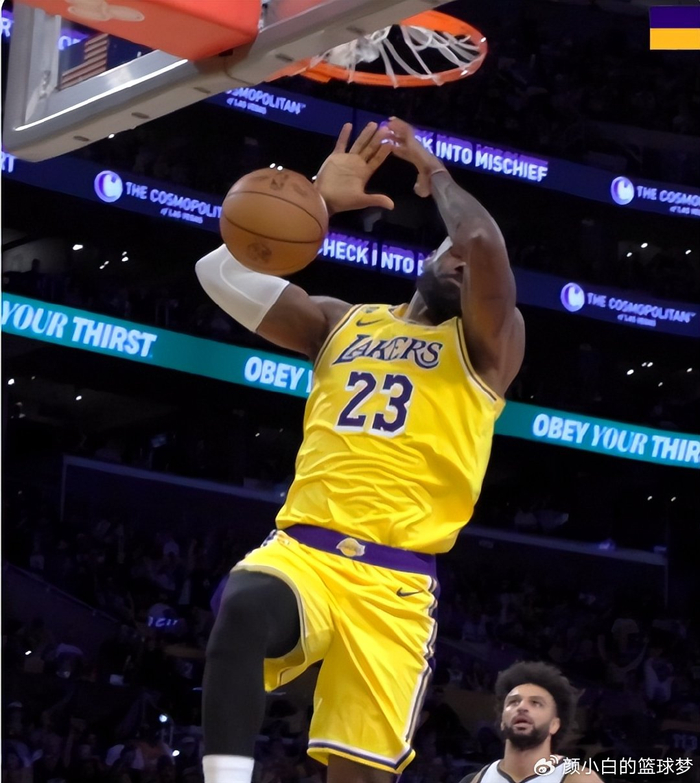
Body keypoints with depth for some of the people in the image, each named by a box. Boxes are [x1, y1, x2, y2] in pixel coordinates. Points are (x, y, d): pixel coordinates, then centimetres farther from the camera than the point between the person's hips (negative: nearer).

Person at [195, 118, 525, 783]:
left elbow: (486, 246, -11)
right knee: (243, 606, -34)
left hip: (393, 581, -2)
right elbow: (224, 274, 14)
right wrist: (318, 198, 12)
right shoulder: (344, 322, 22)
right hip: (301, 551, 2)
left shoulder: (485, 344, 10)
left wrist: (435, 173, 8)